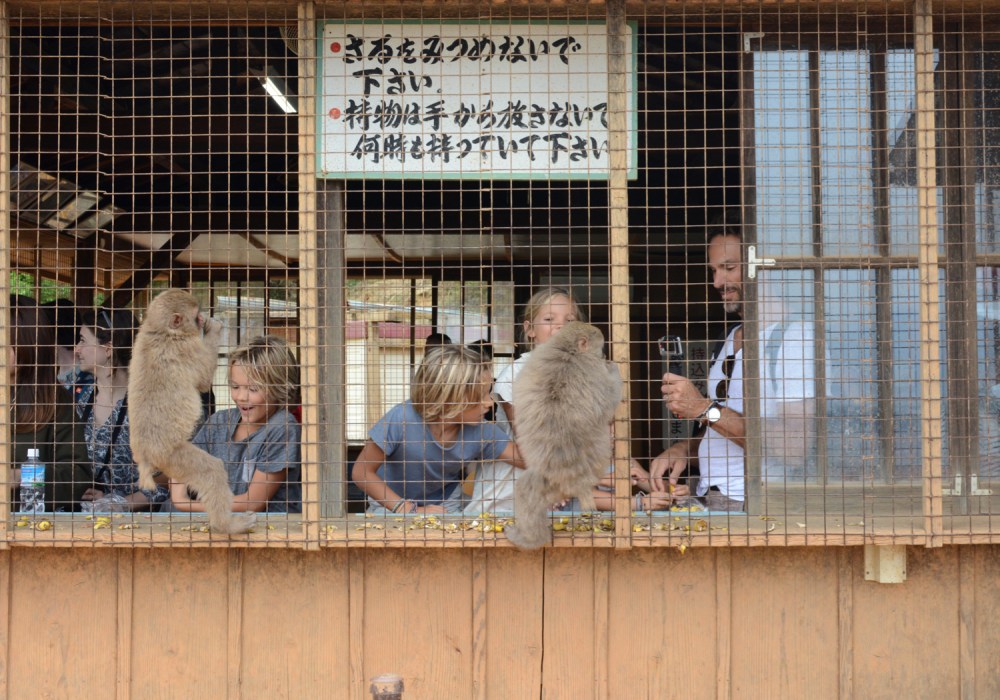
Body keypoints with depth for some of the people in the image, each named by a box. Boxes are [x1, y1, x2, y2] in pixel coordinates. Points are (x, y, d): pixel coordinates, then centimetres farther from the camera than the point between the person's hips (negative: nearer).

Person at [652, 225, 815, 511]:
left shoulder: (794, 337, -8)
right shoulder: (729, 340, 21)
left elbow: (794, 447, -17)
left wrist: (705, 409, -15)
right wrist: (685, 449, 3)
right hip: (710, 501, 7)